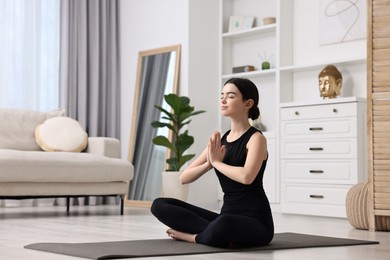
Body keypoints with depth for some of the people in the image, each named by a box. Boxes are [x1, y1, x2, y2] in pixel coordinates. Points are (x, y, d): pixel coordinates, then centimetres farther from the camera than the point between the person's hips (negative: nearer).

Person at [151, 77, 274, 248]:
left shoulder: (256, 138, -9)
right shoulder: (220, 140, 11)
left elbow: (246, 176, -29)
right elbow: (184, 178, 7)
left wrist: (216, 162, -13)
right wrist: (209, 163, -11)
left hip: (256, 222, -7)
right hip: (228, 218, 7)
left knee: (224, 224, -44)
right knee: (159, 205, -3)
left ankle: (196, 236, -11)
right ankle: (217, 234, -15)